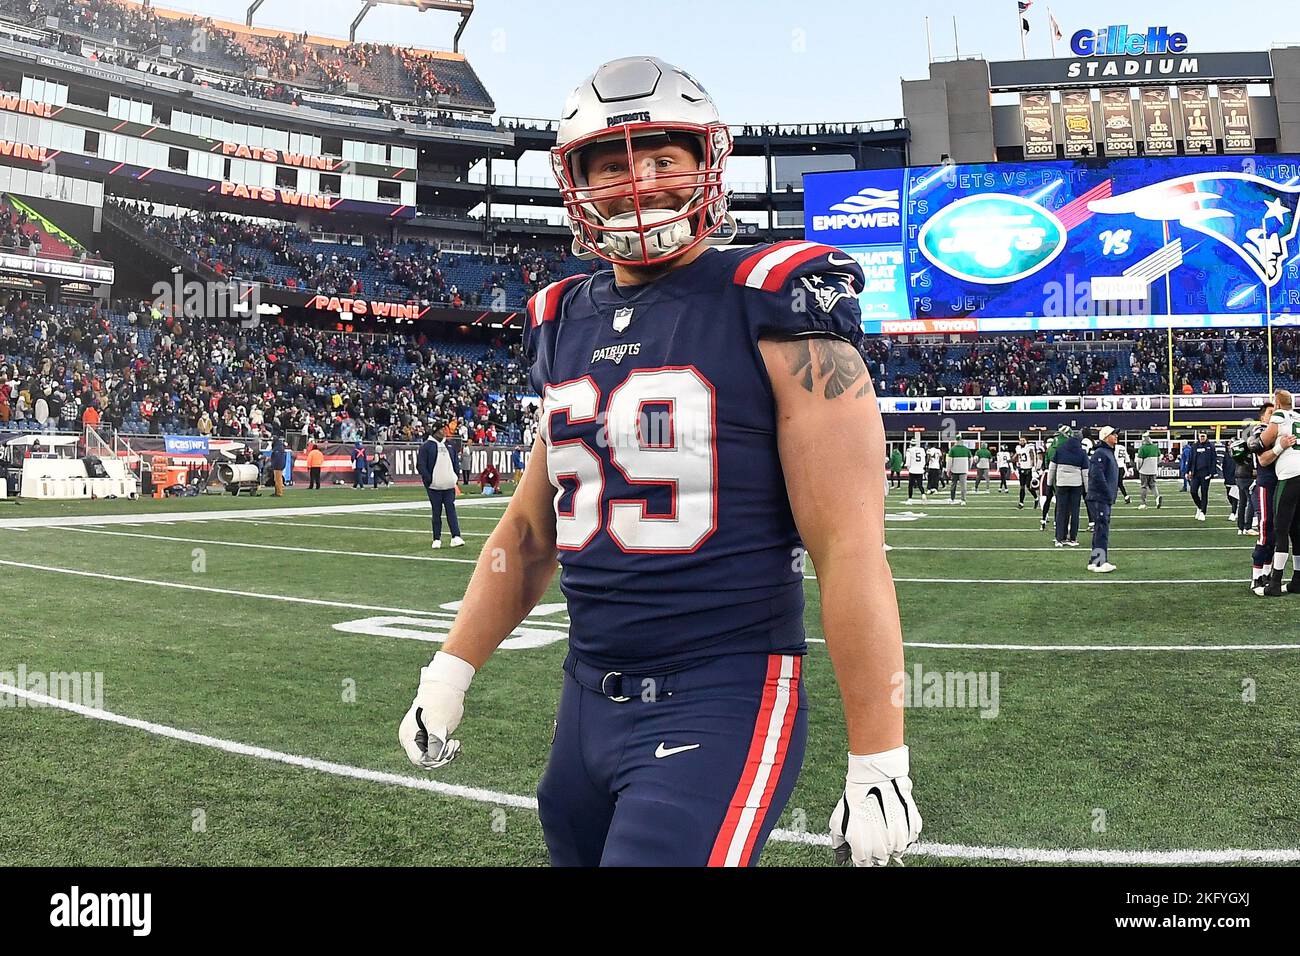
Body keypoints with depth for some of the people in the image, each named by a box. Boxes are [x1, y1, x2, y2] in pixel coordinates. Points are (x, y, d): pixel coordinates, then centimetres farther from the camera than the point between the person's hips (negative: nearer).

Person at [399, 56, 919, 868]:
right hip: (588, 700, 7)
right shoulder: (566, 324, 9)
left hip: (723, 704, -6)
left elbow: (851, 549, -13)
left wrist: (878, 763, -13)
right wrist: (450, 672, 15)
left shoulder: (772, 310, -10)